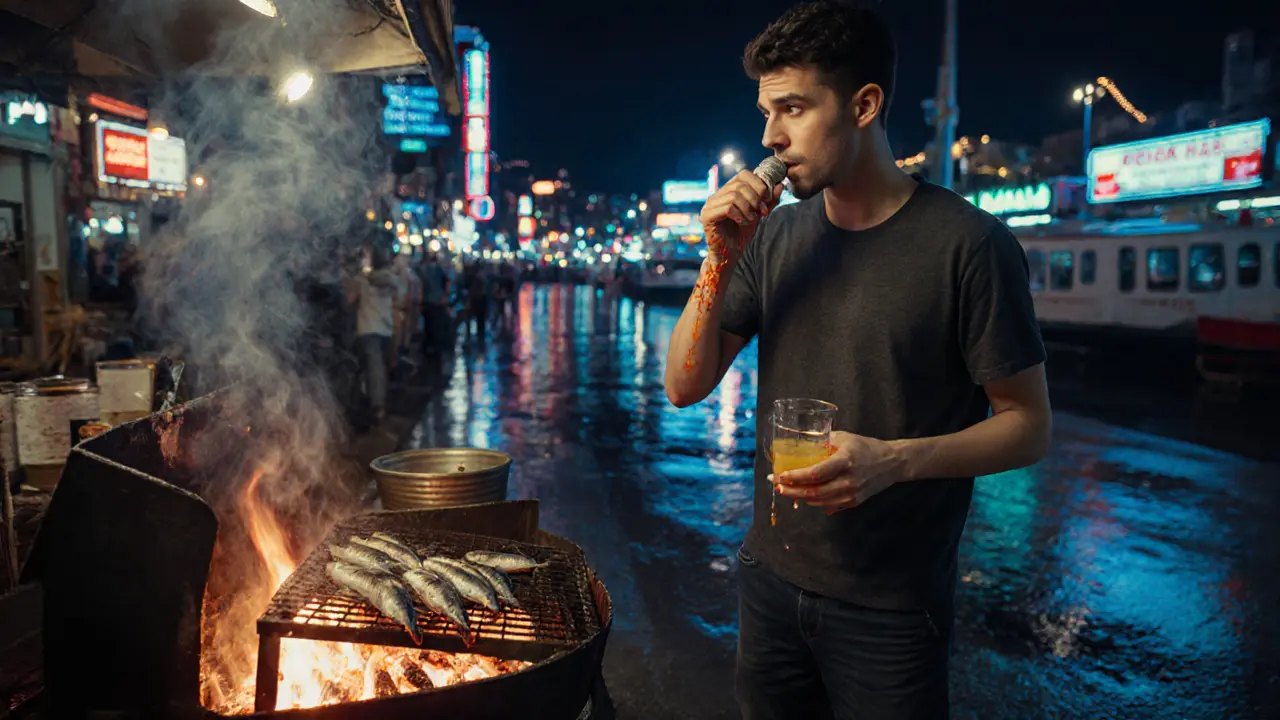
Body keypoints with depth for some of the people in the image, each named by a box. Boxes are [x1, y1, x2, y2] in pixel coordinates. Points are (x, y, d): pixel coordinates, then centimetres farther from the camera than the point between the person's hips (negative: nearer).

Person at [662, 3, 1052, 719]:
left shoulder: (969, 244, -14)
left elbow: (1028, 425, -10)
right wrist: (720, 262, -14)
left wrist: (894, 460, -26)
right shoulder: (774, 236, 1)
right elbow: (686, 386, 0)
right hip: (770, 578, 5)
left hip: (890, 608, -4)